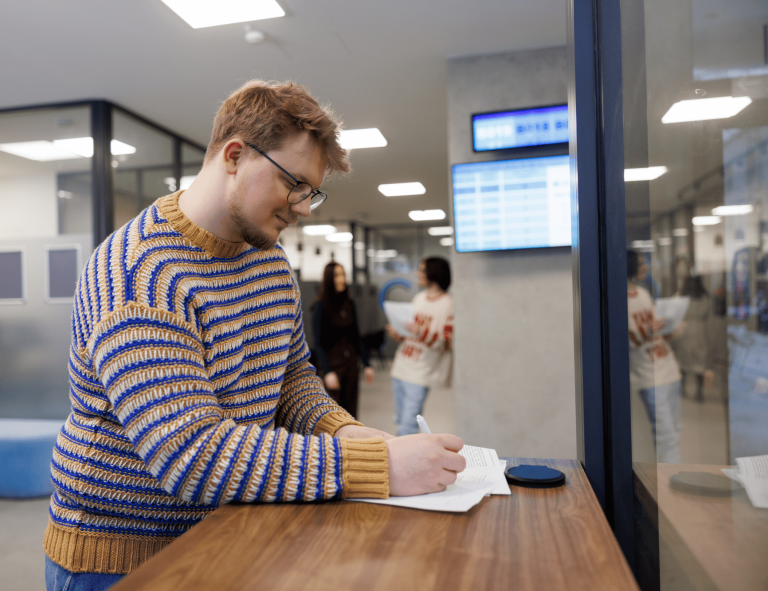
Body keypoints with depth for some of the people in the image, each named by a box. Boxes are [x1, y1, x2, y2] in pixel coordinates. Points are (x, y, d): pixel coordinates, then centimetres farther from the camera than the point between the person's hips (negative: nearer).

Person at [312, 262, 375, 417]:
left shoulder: (349, 305, 8)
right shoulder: (321, 306, -8)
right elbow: (318, 343, -11)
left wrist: (366, 364, 9)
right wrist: (327, 372, -19)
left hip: (351, 363, 5)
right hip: (333, 364, -5)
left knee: (351, 412, 7)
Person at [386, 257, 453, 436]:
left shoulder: (448, 304, -9)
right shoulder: (419, 298, 14)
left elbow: (446, 345, -13)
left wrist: (422, 333, -26)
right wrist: (398, 335, 3)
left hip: (420, 374, -7)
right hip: (400, 367, 7)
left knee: (407, 427, -10)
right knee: (400, 420, 15)